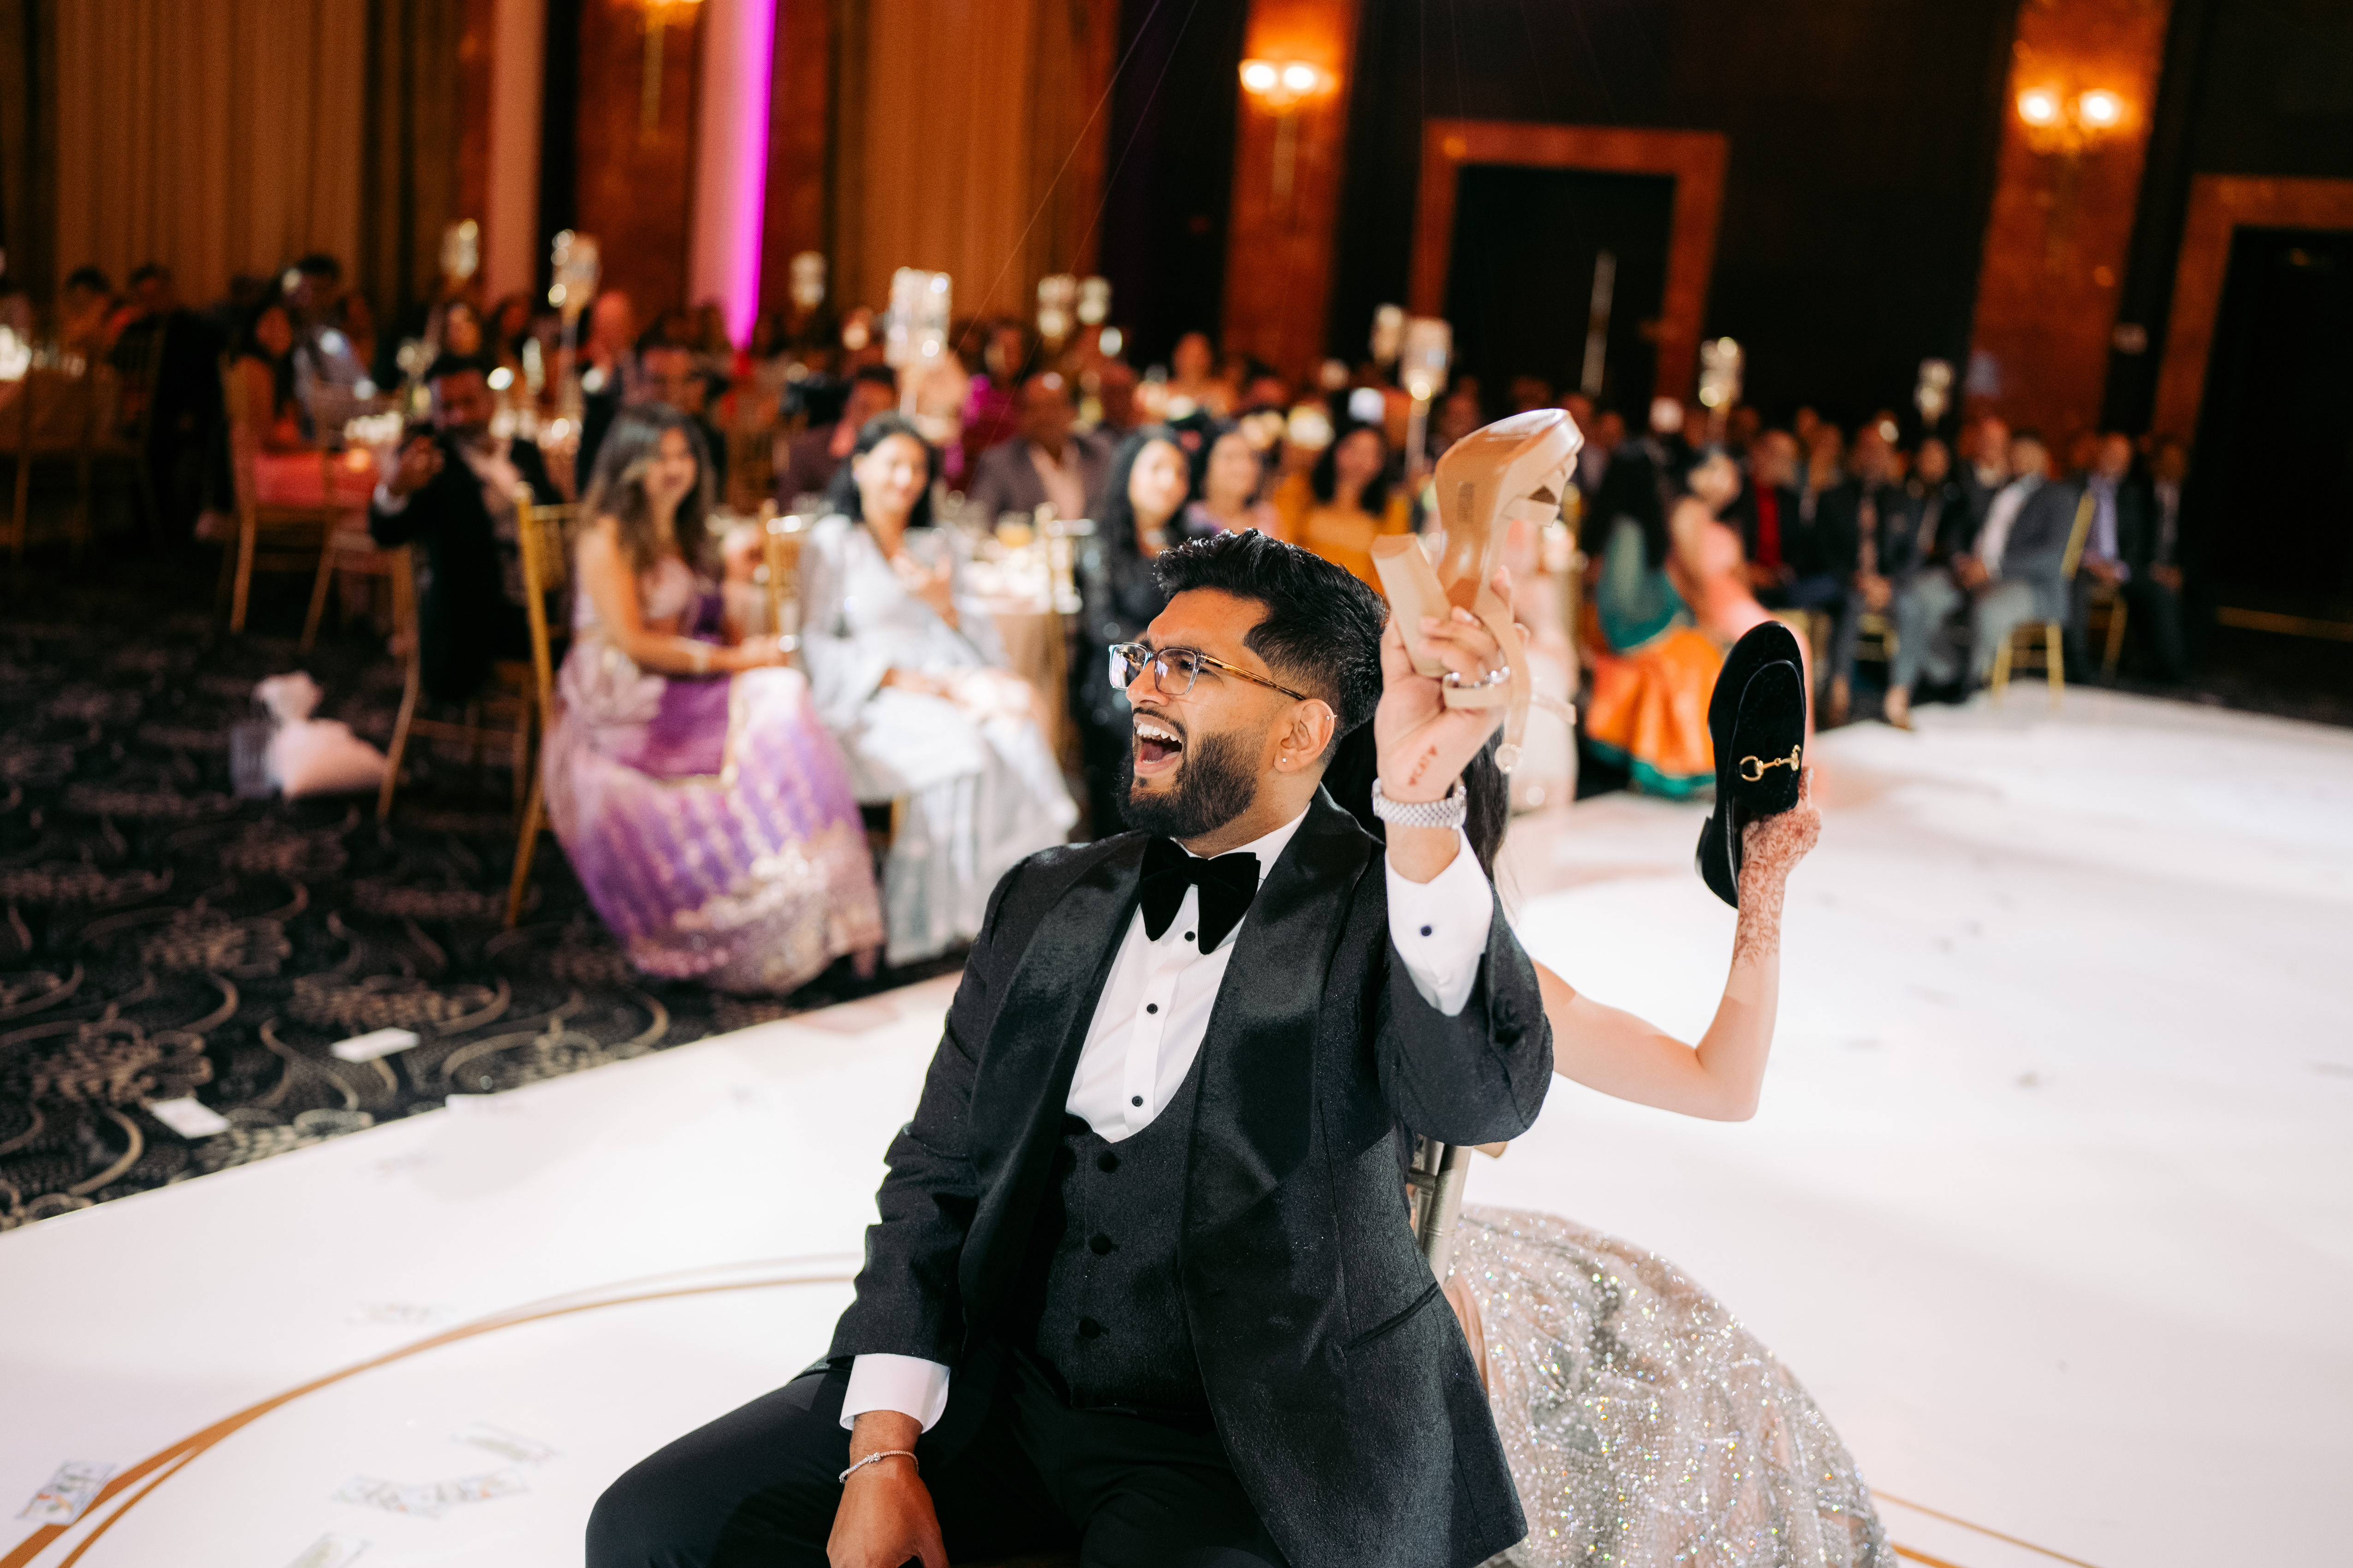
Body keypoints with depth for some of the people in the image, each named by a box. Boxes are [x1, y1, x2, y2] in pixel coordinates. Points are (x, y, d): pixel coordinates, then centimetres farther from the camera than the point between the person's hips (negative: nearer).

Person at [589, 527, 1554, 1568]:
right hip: (1003, 1390, 5)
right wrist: (884, 1450, -2)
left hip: (1249, 1446, -4)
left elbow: (1483, 1097, -29)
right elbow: (939, 1172, 9)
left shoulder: (1378, 914, -8)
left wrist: (1422, 808, -43)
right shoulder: (1047, 900, 9)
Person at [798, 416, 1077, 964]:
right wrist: (919, 683, -12)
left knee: (1018, 733, -30)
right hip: (869, 705, -4)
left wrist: (945, 606, -6)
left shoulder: (941, 544, 23)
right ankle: (935, 922, -29)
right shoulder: (832, 543, 9)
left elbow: (983, 641, 17)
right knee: (959, 747, -35)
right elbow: (819, 647, -3)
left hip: (949, 689, 4)